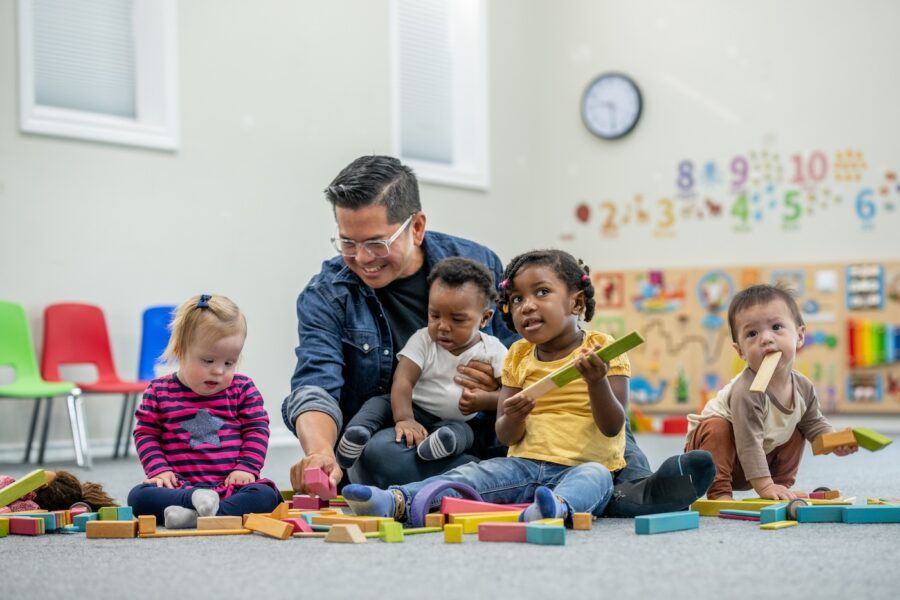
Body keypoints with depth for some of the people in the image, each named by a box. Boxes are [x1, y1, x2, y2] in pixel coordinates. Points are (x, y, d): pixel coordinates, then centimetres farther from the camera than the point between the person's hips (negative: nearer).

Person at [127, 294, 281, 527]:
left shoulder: (243, 389, 6)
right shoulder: (159, 391, 5)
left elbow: (256, 430, 6)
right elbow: (146, 434, 8)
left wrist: (246, 468, -8)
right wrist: (159, 468, -7)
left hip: (230, 484, 0)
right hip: (180, 486, 0)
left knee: (266, 495, -31)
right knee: (138, 497, -27)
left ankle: (198, 514, -45)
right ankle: (196, 501, -44)